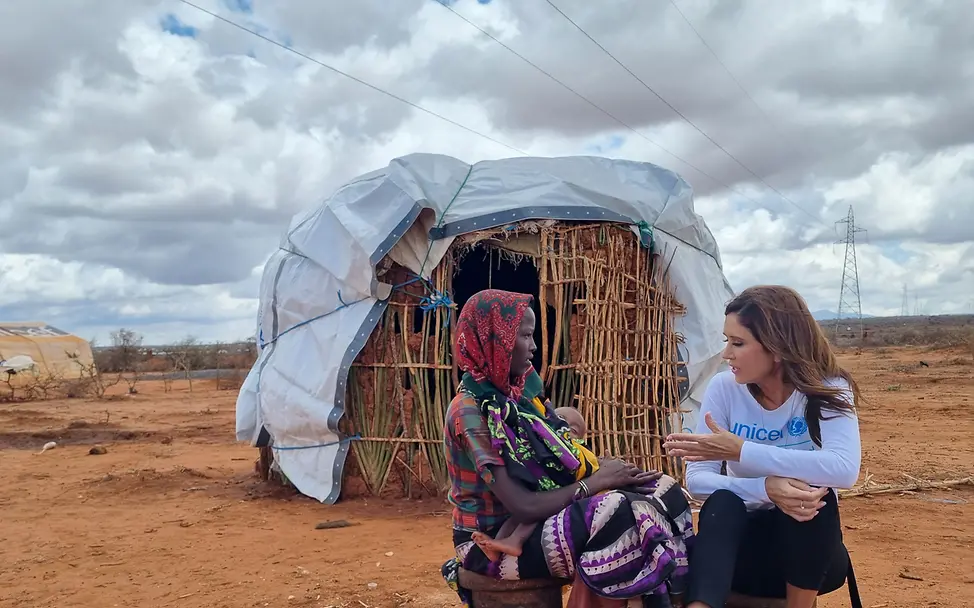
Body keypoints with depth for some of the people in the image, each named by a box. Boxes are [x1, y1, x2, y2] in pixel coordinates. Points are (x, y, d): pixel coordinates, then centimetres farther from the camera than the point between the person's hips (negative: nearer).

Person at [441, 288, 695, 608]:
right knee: (617, 515, -33)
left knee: (663, 491, -8)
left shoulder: (515, 394, 8)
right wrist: (596, 481, -16)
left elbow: (556, 461, 5)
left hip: (535, 520, 8)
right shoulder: (470, 412, -18)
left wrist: (602, 469, -13)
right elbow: (522, 507, -23)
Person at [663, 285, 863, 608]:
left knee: (812, 491, -31)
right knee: (722, 502, -31)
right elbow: (696, 479, -17)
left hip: (808, 553, -1)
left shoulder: (828, 390, -14)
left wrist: (741, 451, -37)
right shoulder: (724, 387, -10)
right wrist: (766, 487, -36)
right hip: (740, 545, 1)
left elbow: (845, 469, -34)